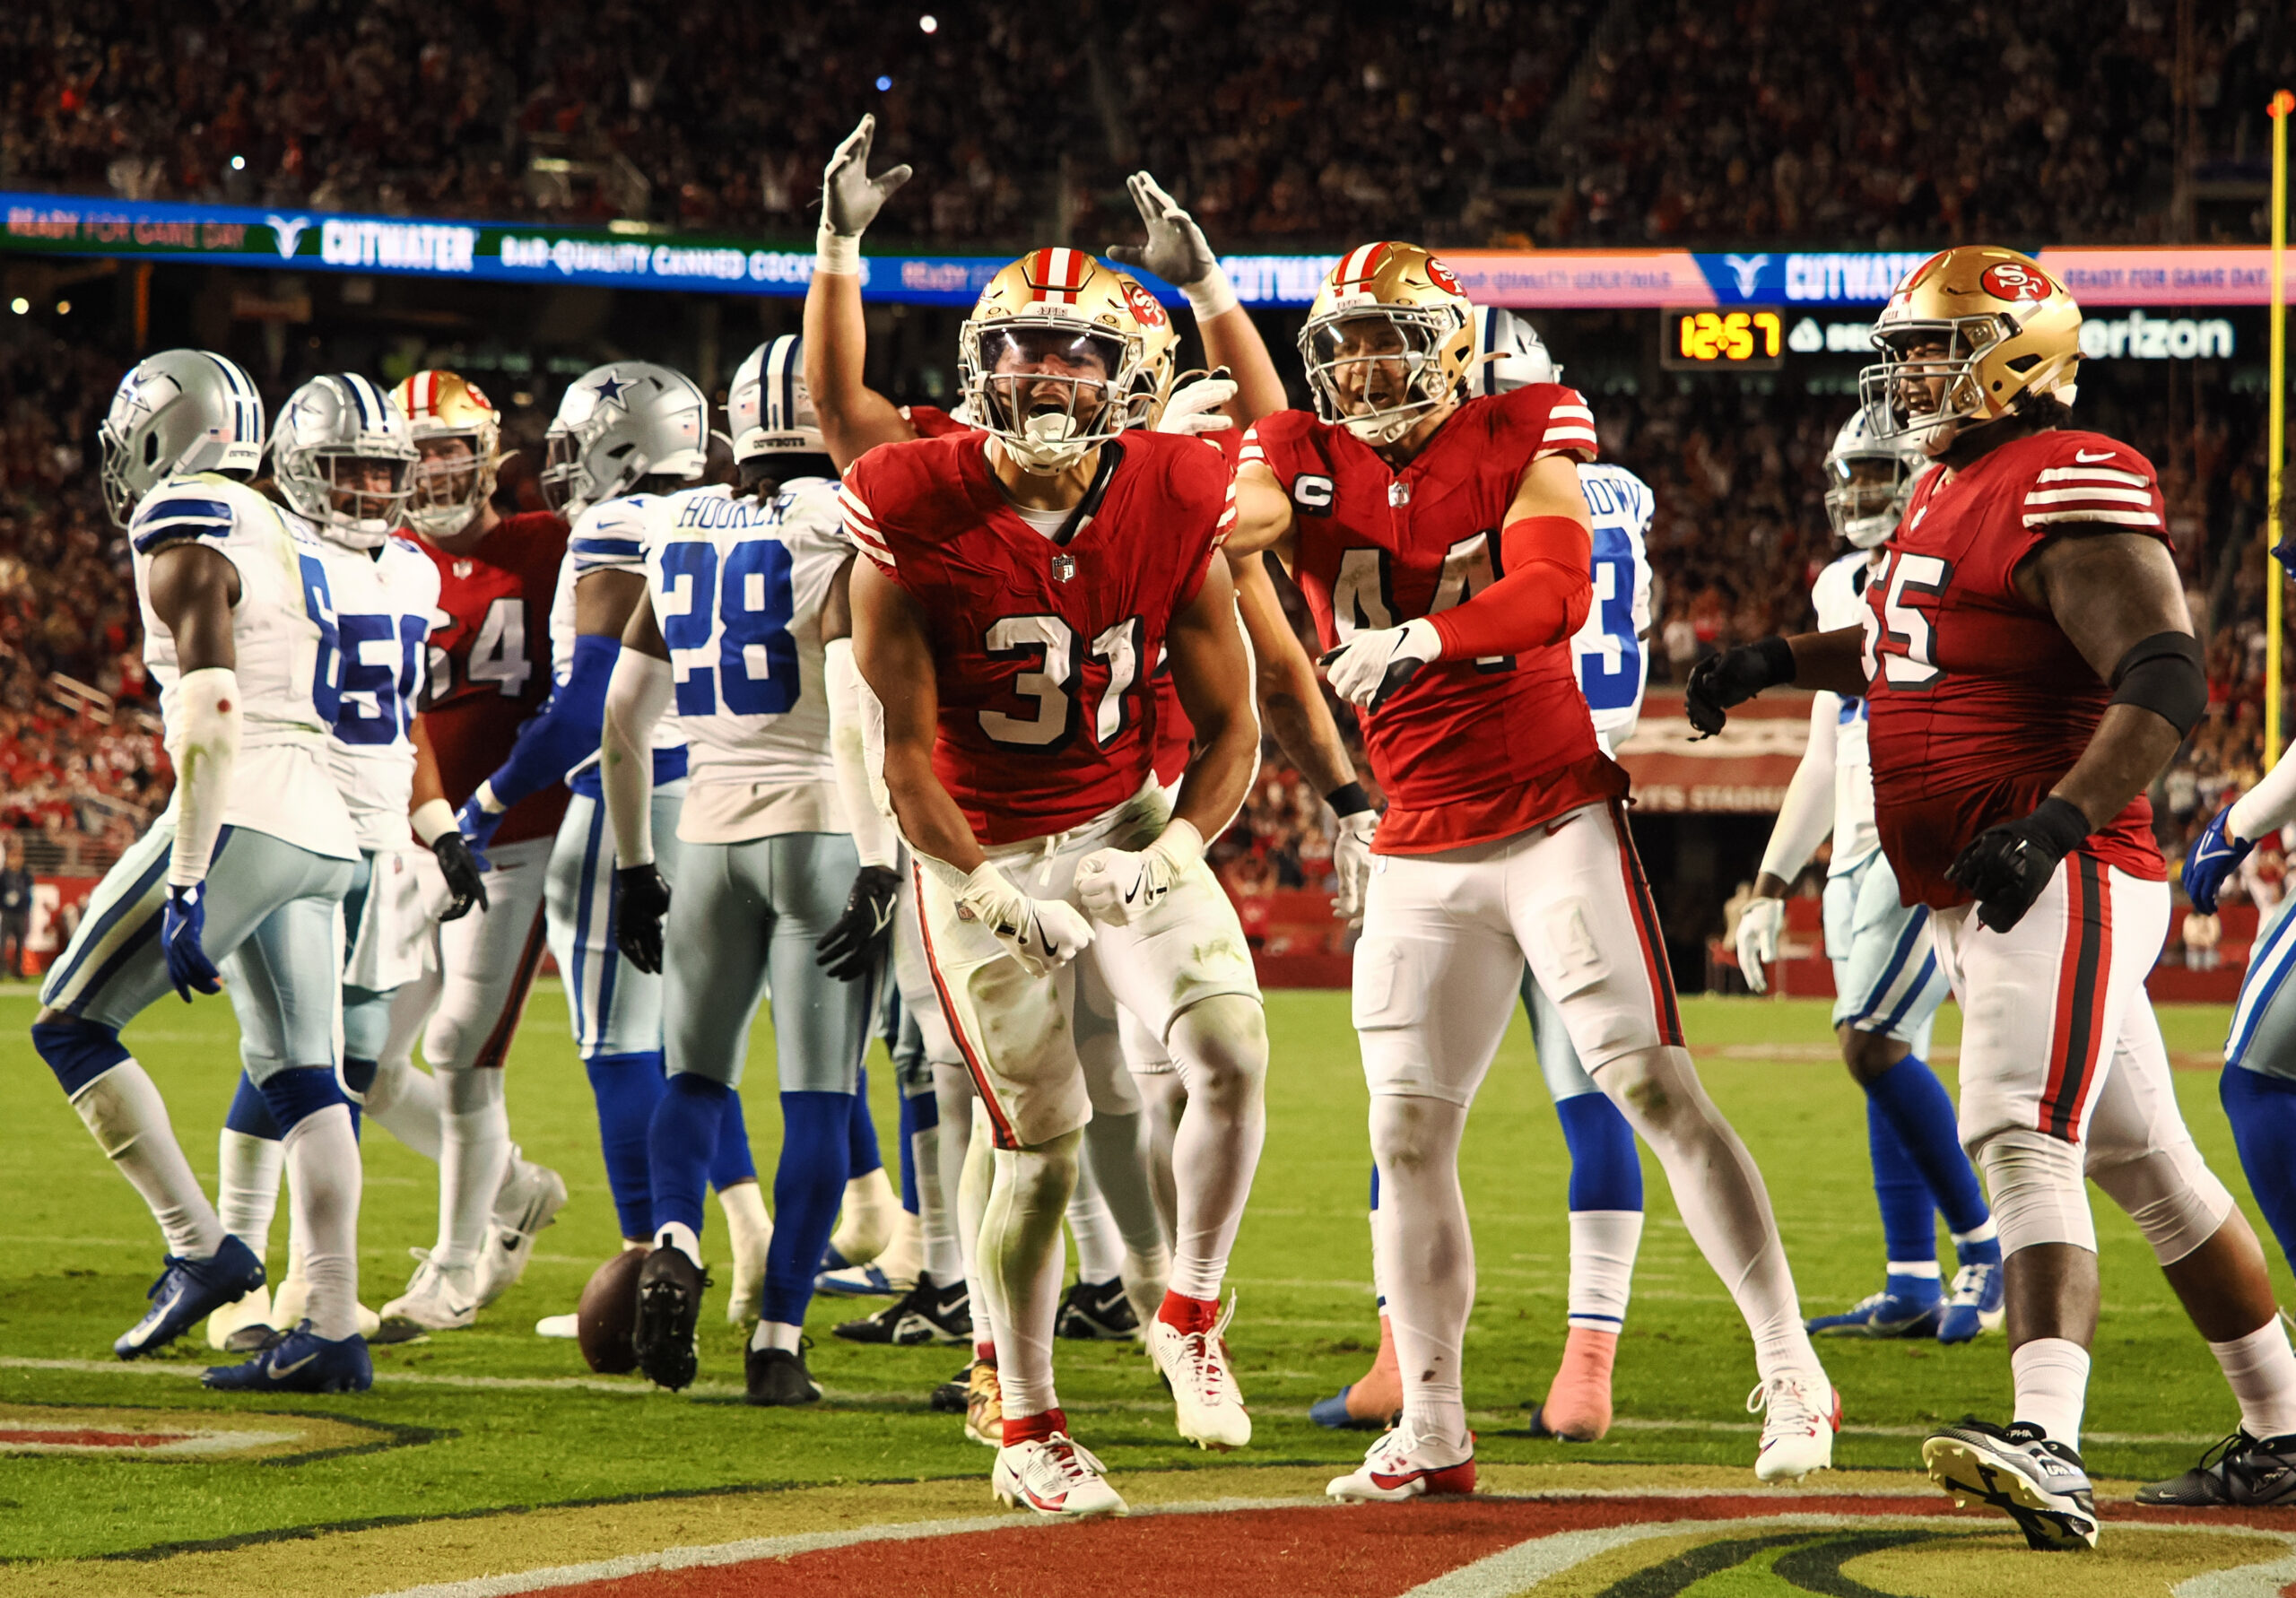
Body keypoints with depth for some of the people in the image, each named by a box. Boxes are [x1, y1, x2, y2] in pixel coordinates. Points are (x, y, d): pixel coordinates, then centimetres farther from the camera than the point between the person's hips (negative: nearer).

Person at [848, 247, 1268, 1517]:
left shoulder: (1170, 507, -10)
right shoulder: (919, 516, -17)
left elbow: (1228, 726, -2)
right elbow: (906, 757, -14)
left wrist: (1173, 854, -20)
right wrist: (996, 898, -24)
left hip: (1126, 825, 2)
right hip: (980, 849, -2)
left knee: (1233, 1052, -19)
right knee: (1045, 1141, -2)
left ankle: (1190, 1319, 6)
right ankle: (1026, 1435, 15)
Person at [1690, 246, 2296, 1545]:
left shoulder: (2071, 491, -14)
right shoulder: (1953, 496, 17)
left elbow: (2168, 683, -23)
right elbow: (1913, 650, 36)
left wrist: (2056, 821, -32)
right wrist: (1779, 661, 22)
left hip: (2059, 885, -10)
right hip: (1975, 898, 10)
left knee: (2023, 1141, -25)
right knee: (2149, 1167, 17)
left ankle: (2049, 1450, -37)